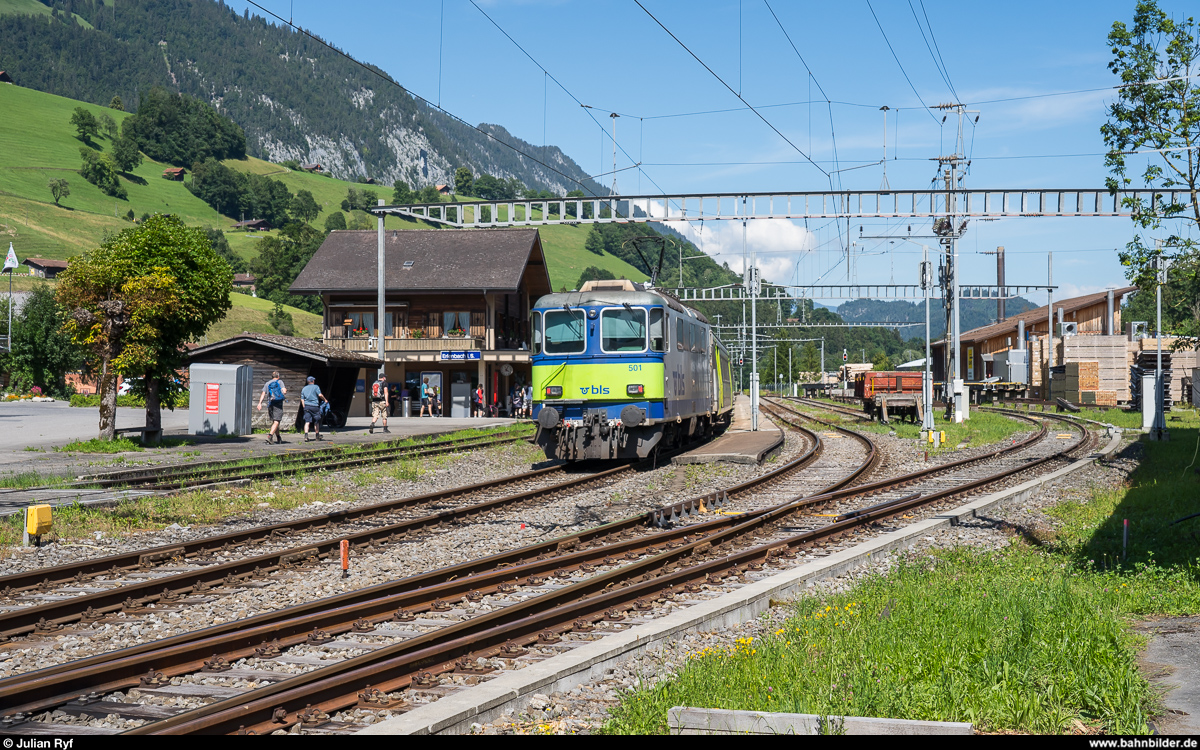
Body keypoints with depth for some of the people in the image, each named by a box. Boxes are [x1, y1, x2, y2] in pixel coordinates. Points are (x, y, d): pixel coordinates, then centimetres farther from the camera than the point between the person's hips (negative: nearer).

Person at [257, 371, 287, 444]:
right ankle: (270, 435, -29)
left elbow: (263, 394, 3)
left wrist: (260, 403, -3)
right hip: (278, 404, -4)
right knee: (276, 422, -10)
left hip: (270, 404, 4)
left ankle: (278, 437, 25)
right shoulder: (280, 382, 2)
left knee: (274, 421, 18)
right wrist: (285, 390, 14)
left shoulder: (267, 384, 12)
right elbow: (284, 392, -10)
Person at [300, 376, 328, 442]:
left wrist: (304, 407, 16)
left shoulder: (304, 388, 14)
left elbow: (302, 399, 12)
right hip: (314, 406, -3)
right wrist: (325, 400, 2)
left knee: (307, 422, -4)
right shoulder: (316, 387, -1)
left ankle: (306, 435, -21)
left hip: (306, 406, 3)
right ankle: (317, 436, 21)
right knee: (316, 421, 11)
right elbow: (320, 395, -12)